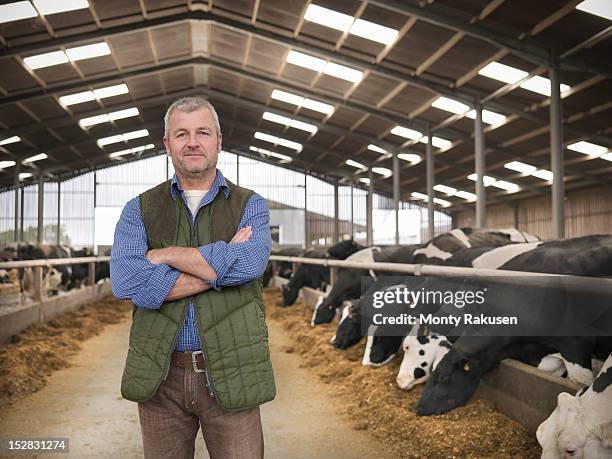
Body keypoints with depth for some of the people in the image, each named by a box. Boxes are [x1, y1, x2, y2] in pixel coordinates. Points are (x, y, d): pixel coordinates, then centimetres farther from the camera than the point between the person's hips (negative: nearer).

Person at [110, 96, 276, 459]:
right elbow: (126, 282, -13)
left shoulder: (251, 206, 4)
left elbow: (249, 264, -18)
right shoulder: (140, 210, 5)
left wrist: (166, 255, -12)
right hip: (160, 374, 1)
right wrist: (219, 267, -14)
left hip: (230, 373, -1)